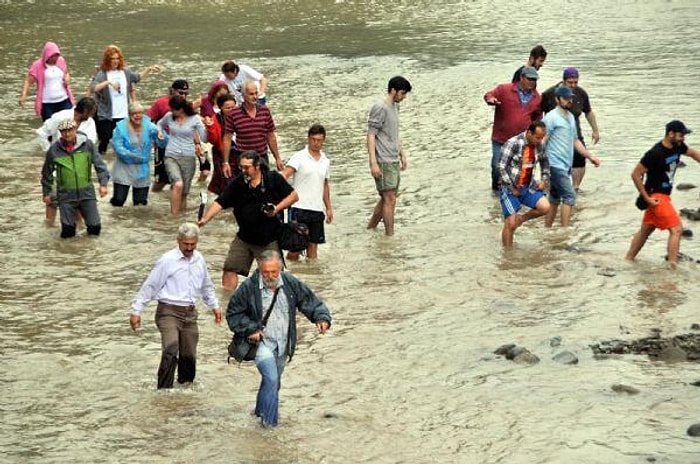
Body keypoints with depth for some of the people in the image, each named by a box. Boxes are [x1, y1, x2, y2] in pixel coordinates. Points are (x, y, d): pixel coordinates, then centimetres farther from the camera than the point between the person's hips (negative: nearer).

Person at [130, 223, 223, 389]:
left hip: (190, 313, 6)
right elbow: (149, 286, -4)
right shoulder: (167, 260, -8)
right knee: (170, 352, -21)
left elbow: (206, 286, 29)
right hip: (169, 312, -6)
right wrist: (136, 311, -4)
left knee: (189, 355, 9)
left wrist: (214, 306, 32)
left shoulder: (199, 259, 11)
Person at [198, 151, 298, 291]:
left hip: (269, 240, -2)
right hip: (244, 238, 2)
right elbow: (219, 203, -7)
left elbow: (294, 196, -1)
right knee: (230, 270, -4)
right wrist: (205, 219, -22)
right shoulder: (237, 183, -2)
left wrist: (277, 208, -15)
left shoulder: (273, 179, -7)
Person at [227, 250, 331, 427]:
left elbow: (310, 301, 5)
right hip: (261, 342, -5)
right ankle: (270, 423, -15)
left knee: (274, 382, 18)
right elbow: (233, 313, -3)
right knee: (271, 380, -20)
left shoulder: (291, 284, -4)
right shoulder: (249, 287, -14)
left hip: (282, 345, 5)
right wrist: (250, 329, -15)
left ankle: (261, 412, 40)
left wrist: (322, 318, -13)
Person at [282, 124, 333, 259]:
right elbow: (285, 174, -19)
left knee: (313, 244, 7)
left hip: (317, 209, 5)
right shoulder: (299, 157, -5)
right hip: (300, 207, -5)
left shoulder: (325, 161, 13)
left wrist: (328, 208, 21)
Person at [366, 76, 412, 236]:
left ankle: (370, 228, 23)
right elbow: (371, 136, -17)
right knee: (390, 199, -7)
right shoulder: (379, 108, -15)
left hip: (393, 161, 9)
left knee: (387, 198, 13)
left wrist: (402, 155, 24)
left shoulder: (395, 106, 13)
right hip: (383, 162, -9)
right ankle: (390, 235, -1)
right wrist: (373, 163, -21)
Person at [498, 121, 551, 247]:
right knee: (510, 224, -9)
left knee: (545, 207, -16)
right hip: (510, 188, -5)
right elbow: (501, 168, -17)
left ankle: (521, 219, 11)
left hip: (528, 187, 5)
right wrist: (512, 188, -16)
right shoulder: (513, 144, -18)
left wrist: (544, 180, 8)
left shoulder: (539, 146, 0)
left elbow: (544, 162, 21)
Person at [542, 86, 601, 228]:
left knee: (555, 199, 13)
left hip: (566, 166, 9)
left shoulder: (571, 117, 16)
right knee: (569, 196, -13)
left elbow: (575, 141, 24)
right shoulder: (551, 117, -12)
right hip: (556, 165, -9)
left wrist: (590, 156, 19)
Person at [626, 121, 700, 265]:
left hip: (664, 196, 9)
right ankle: (673, 265, -16)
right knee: (676, 229, -15)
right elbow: (636, 174, -19)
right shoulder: (655, 153, -23)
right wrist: (647, 198, -19)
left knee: (646, 230, 19)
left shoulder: (677, 147, 2)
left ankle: (628, 259, 30)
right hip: (656, 197, -9)